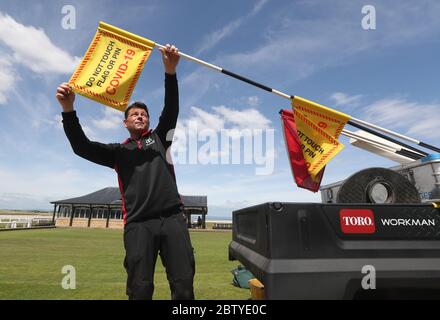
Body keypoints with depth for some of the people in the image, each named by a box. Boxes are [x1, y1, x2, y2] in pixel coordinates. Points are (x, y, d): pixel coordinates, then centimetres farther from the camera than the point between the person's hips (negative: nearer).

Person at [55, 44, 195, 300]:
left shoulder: (159, 138, 20)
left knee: (184, 285, -4)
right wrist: (68, 110, -8)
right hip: (138, 224, 0)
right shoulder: (118, 151, 20)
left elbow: (171, 110, 7)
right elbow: (82, 147, 7)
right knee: (140, 290, -3)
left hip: (173, 218, 1)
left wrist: (170, 71, -8)